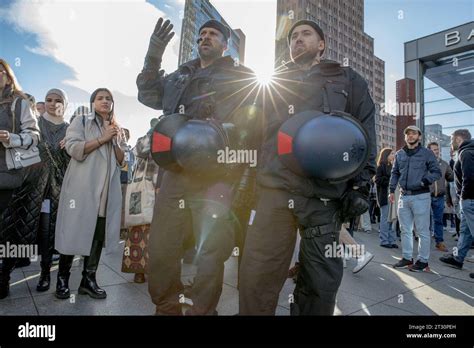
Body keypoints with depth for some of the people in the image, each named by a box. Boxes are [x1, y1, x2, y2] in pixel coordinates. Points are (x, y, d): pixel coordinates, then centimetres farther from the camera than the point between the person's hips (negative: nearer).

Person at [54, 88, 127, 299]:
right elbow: (74, 149, -11)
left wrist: (114, 141, -2)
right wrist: (102, 139, -12)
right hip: (82, 187, -4)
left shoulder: (117, 130, 18)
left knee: (98, 235, 5)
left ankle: (88, 279, 14)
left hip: (106, 190, 4)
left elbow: (122, 161, 12)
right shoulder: (81, 121, 6)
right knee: (75, 232, 2)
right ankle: (62, 278, 18)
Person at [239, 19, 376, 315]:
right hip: (274, 191, 1)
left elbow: (365, 131, 10)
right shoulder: (274, 83, 25)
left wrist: (361, 182, -2)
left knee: (320, 283, 6)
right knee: (256, 277, -3)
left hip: (324, 195, -1)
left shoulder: (347, 80, 20)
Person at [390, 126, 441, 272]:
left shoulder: (427, 153, -1)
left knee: (422, 231, 1)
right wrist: (392, 190, 7)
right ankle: (407, 258, 23)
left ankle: (423, 260, 13)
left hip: (420, 196, -5)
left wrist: (425, 181, -20)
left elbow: (437, 172, -1)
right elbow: (395, 173, 15)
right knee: (405, 230, 12)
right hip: (404, 196, 5)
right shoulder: (399, 154, 11)